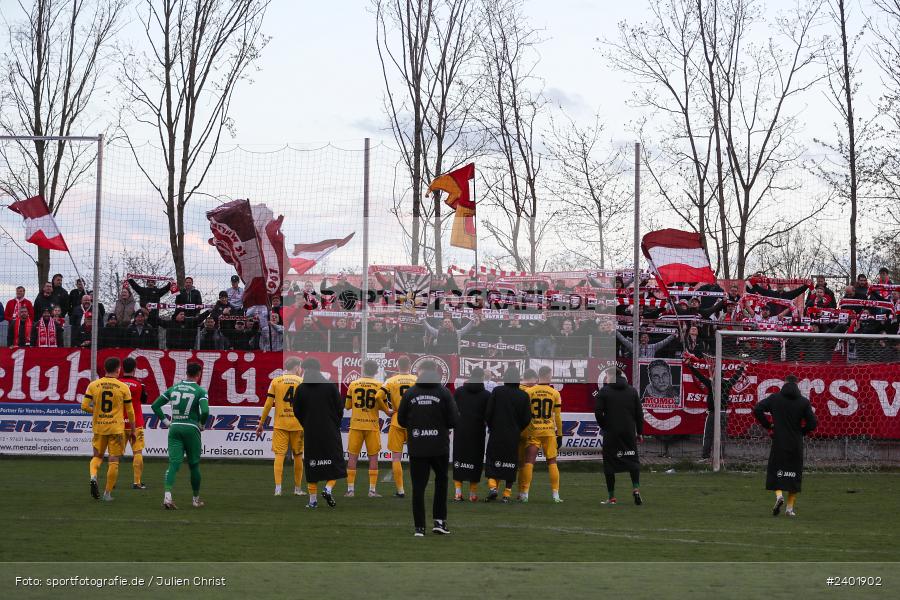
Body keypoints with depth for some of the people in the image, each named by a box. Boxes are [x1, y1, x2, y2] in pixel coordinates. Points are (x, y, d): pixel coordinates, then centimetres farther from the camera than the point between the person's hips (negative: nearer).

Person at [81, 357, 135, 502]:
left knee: (97, 456, 18)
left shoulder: (93, 385, -1)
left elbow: (84, 406, -5)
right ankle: (108, 493, 5)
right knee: (114, 460, 5)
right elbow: (130, 411, 2)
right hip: (116, 428, -2)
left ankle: (93, 476, -11)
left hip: (99, 428, 2)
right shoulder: (123, 388, -4)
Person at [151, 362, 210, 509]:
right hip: (191, 429, -3)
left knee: (173, 464, -3)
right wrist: (201, 424, -1)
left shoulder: (174, 388, 9)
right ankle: (196, 499, 22)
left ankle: (167, 495, -23)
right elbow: (205, 411, -19)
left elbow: (155, 405, 9)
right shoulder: (200, 391, -5)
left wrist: (165, 421, 13)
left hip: (174, 428, 3)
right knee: (194, 465, 11)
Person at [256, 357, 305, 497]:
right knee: (298, 456, 11)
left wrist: (261, 423, 7)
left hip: (280, 424, 0)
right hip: (297, 424, 0)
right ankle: (298, 489, 18)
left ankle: (278, 488, -10)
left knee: (279, 455, -1)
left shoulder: (275, 381, 2)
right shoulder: (302, 382, 1)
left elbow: (268, 404, 0)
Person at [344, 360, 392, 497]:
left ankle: (350, 489, 4)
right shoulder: (380, 386, -2)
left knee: (353, 457, 6)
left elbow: (347, 406, 6)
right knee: (373, 457, 6)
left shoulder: (353, 385, 1)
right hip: (372, 425, -1)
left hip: (356, 425, 1)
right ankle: (372, 490, 3)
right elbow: (384, 406, 0)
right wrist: (388, 412, 21)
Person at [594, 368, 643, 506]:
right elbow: (639, 413, 7)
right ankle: (636, 488, -9)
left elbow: (598, 412, -7)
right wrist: (639, 432, 13)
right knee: (633, 460, 11)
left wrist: (604, 426, 8)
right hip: (629, 432, 2)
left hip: (611, 433, -2)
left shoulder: (603, 391, -1)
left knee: (609, 463, 3)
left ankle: (611, 496, 3)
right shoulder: (632, 391, 8)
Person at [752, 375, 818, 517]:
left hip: (779, 442, -1)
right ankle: (790, 508, 9)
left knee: (775, 472, 9)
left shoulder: (775, 398, 0)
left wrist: (768, 425, 5)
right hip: (796, 444, 1)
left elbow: (757, 409, -6)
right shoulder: (804, 401, -1)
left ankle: (779, 495, -19)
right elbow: (813, 423, -3)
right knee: (794, 474, 10)